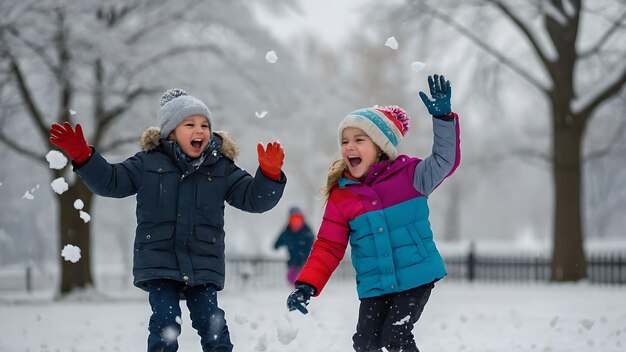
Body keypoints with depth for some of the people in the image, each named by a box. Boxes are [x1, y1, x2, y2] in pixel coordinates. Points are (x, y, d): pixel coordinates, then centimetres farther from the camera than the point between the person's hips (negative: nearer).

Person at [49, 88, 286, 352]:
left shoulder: (221, 168, 6)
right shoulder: (149, 163, 4)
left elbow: (254, 198, 4)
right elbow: (110, 182, 6)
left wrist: (269, 175, -16)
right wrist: (81, 155, -7)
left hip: (204, 265, 1)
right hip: (159, 262, -1)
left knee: (212, 324, -4)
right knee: (166, 324, -10)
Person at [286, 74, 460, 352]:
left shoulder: (408, 176, -5)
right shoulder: (341, 195, 1)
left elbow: (444, 161, -19)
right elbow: (329, 247, 1)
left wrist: (443, 117, -32)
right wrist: (307, 285, -10)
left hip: (416, 278, -3)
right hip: (374, 286, 3)